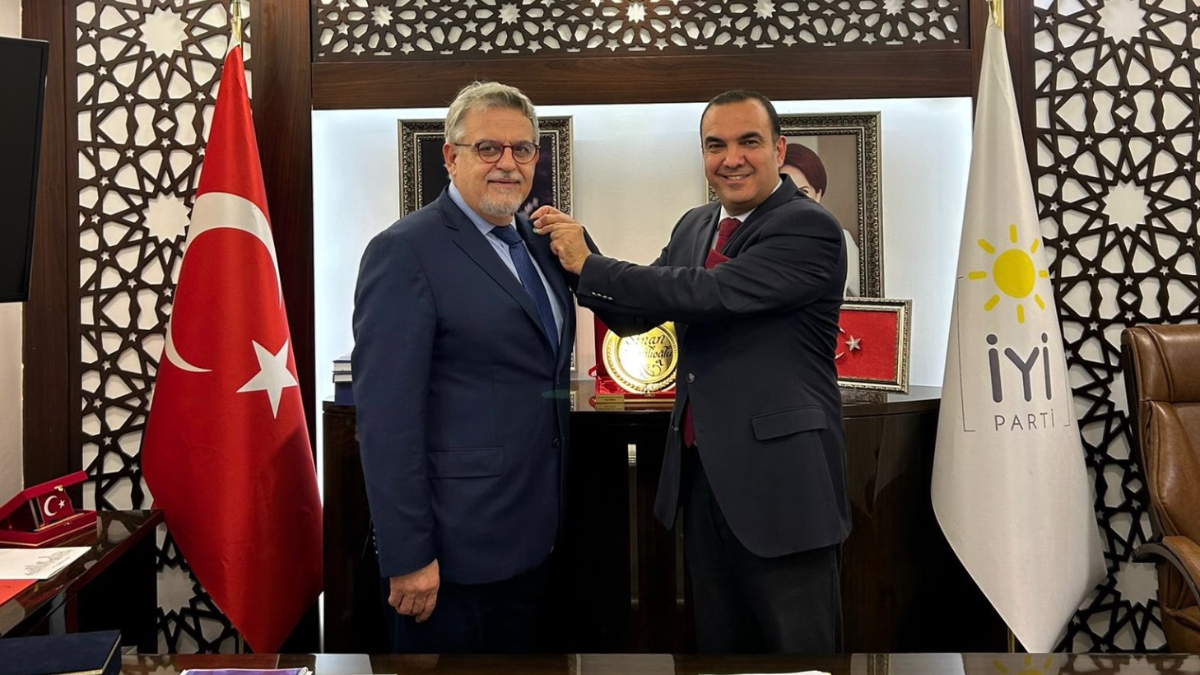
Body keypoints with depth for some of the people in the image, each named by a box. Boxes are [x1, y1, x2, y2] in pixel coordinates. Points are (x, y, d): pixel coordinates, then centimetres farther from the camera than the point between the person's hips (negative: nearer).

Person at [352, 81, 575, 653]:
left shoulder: (537, 242, 11)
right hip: (454, 550, -8)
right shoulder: (405, 251, -14)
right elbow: (386, 415, -20)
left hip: (530, 536, 8)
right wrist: (407, 556, -20)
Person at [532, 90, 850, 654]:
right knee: (717, 643, 18)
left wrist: (589, 264, -16)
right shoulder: (693, 227, 12)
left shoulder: (810, 228, -13)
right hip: (701, 476, 7)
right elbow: (635, 315, 10)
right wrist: (573, 254, -7)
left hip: (779, 481, -7)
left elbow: (710, 292, -24)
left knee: (799, 644, 6)